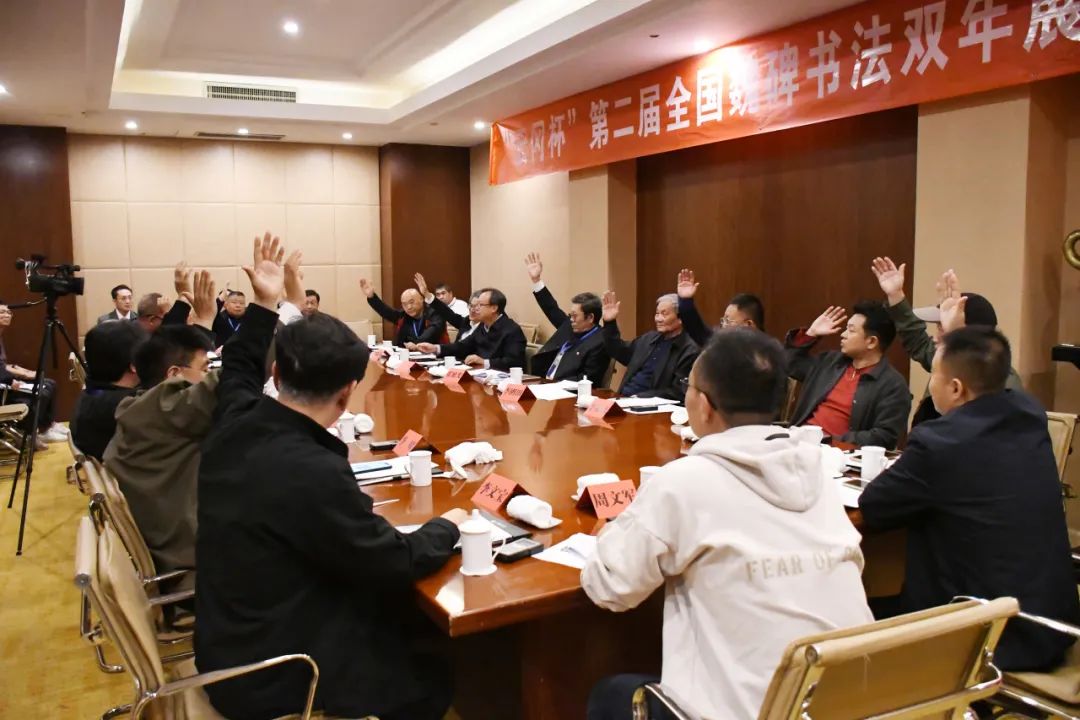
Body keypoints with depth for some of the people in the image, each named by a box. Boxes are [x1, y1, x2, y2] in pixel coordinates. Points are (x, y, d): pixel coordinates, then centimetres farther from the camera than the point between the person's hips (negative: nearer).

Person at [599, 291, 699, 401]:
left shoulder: (690, 352, -8)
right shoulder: (649, 338, 13)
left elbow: (678, 393, -13)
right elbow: (619, 353, 24)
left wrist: (640, 397, -19)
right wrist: (610, 323, 12)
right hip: (623, 398, 7)